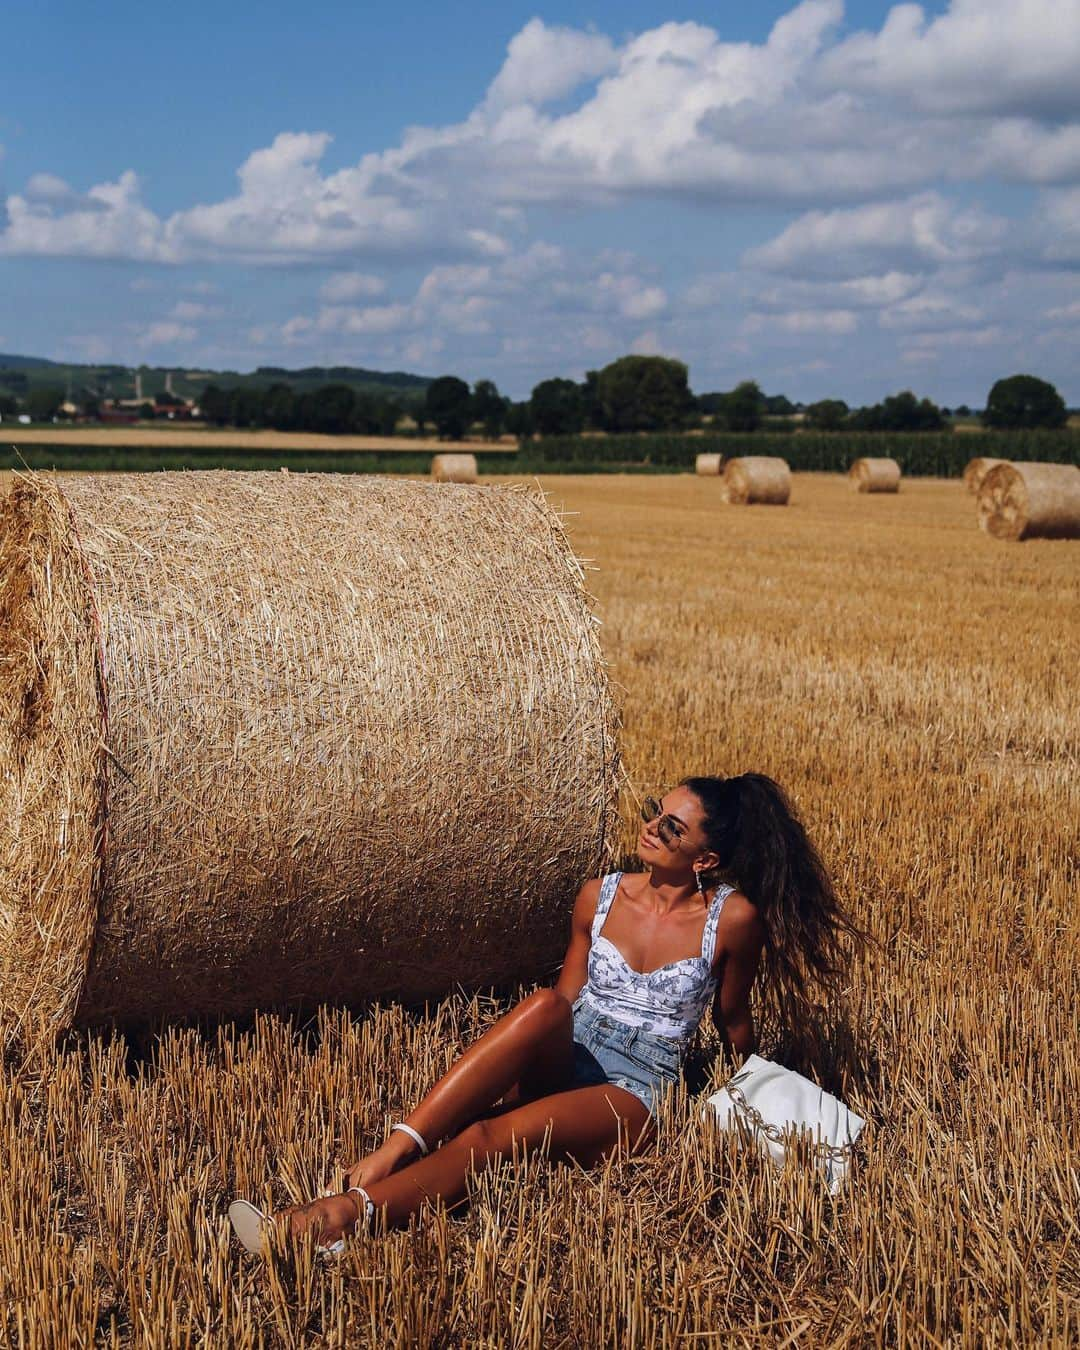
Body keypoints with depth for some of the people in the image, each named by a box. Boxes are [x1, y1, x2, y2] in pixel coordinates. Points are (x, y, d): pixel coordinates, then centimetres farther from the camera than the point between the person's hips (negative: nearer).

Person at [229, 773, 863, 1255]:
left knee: (497, 1135, -35)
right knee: (544, 1005, -36)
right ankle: (391, 1154, -43)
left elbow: (733, 1018, 12)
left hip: (632, 1098, -3)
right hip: (560, 1066, 3)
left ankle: (346, 1214, -50)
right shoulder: (601, 896, 7)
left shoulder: (733, 918, -4)